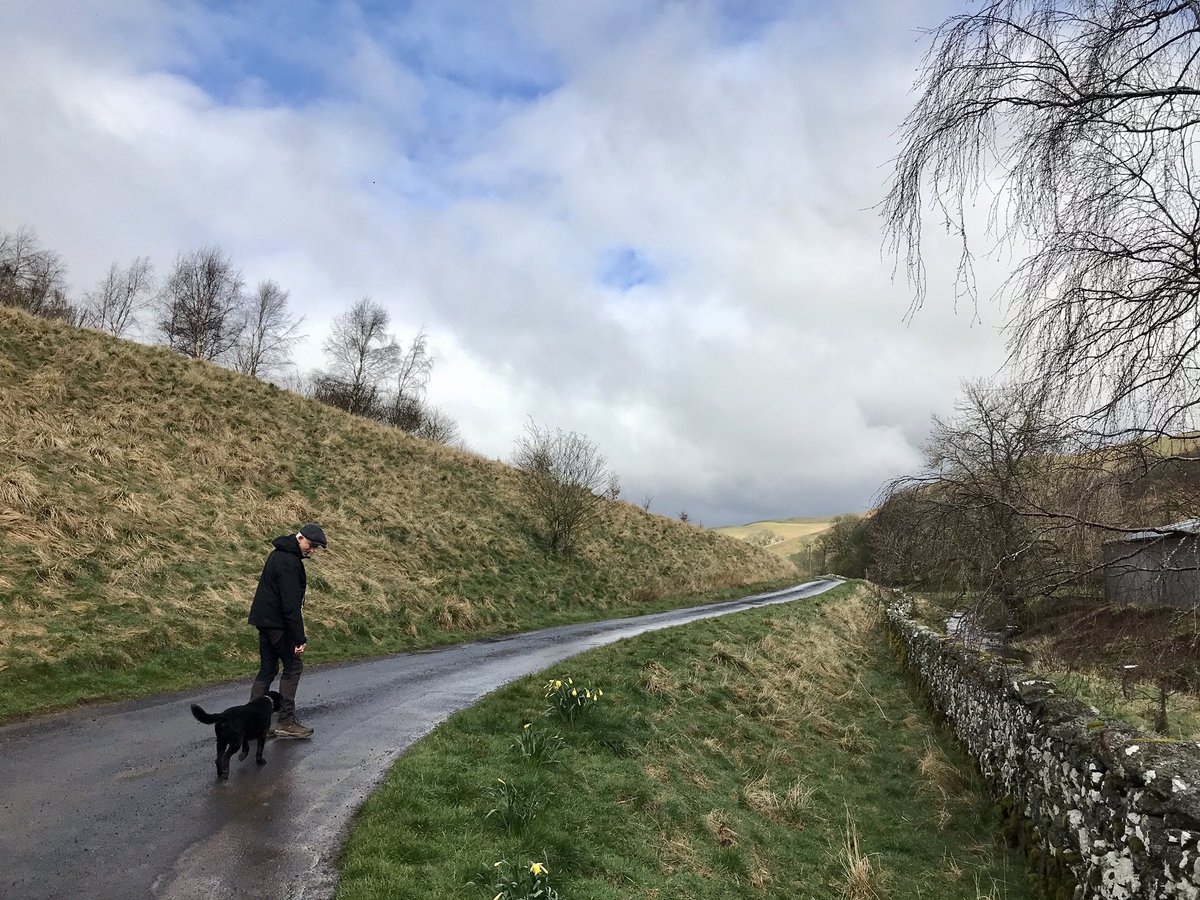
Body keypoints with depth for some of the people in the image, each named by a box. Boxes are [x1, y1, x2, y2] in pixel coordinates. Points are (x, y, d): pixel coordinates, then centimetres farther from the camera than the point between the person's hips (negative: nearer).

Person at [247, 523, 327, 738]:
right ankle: (286, 721, -1)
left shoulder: (279, 554, 14)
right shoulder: (289, 562, -20)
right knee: (293, 667, -3)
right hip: (277, 623, -10)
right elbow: (291, 604, -23)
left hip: (264, 620, 10)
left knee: (267, 668, 13)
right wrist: (299, 637, -22)